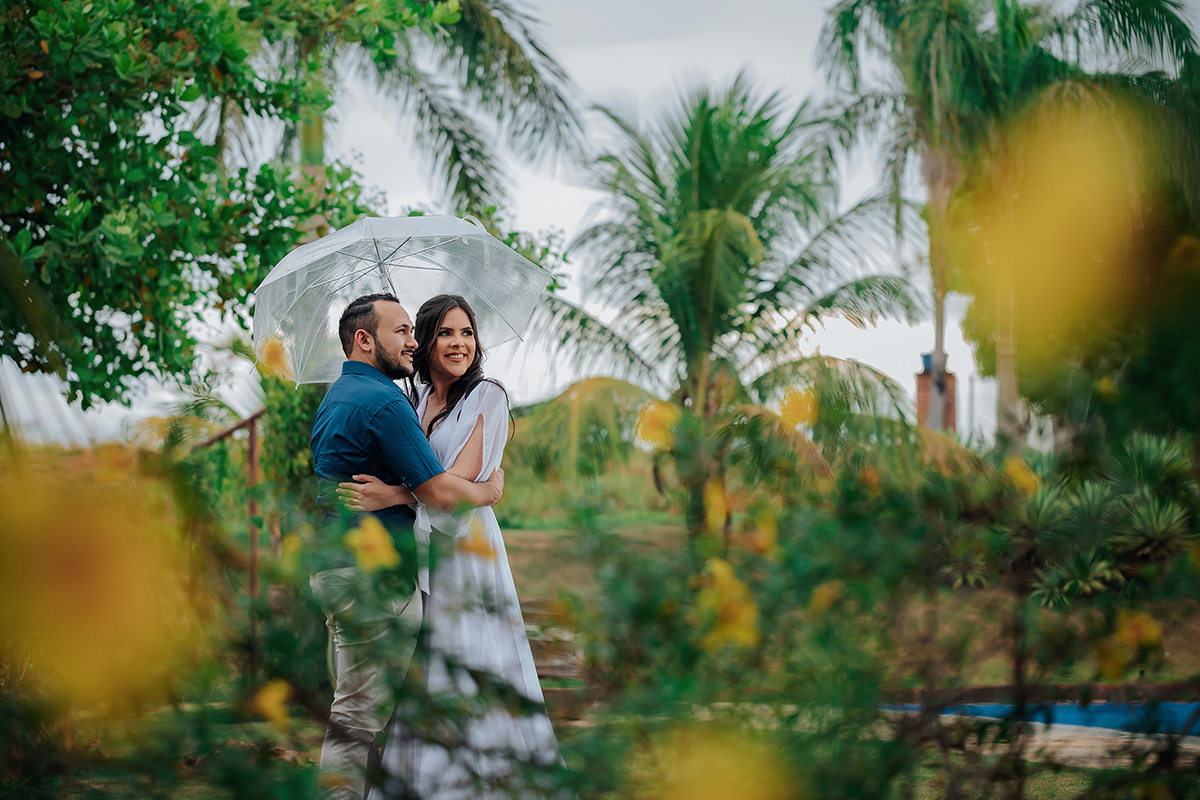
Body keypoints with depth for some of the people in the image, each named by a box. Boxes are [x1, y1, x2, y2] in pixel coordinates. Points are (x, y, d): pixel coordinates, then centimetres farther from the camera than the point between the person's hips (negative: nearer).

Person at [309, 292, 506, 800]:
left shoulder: (336, 397, 18)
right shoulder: (384, 402, -15)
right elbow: (438, 493, -17)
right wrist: (488, 490, 0)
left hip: (336, 570, 10)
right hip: (372, 582, -10)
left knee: (357, 709, 16)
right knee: (358, 718, -7)